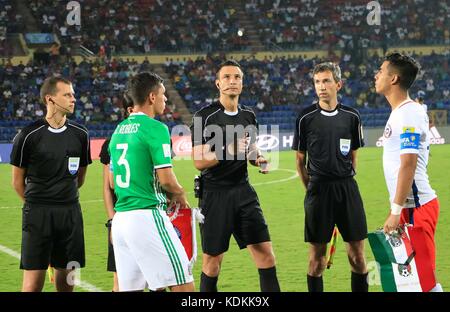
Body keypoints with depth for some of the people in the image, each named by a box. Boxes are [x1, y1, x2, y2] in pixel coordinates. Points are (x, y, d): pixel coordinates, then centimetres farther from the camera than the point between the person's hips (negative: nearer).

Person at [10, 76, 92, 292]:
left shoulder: (80, 134, 6)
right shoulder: (29, 135, -6)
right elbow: (18, 180, 3)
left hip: (70, 213, 4)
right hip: (37, 214, -4)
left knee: (66, 277, 7)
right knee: (34, 280, -6)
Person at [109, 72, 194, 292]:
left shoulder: (119, 130, 16)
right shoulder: (155, 129, -9)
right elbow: (166, 179, -14)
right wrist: (179, 195, 7)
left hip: (120, 218, 8)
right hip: (147, 216, -8)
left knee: (129, 288, 9)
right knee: (183, 284, -5)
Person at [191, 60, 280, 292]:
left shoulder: (248, 115, 11)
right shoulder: (205, 116, -8)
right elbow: (199, 161, -12)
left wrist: (258, 158, 5)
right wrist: (227, 151, -24)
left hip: (243, 191, 5)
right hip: (215, 193, -5)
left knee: (266, 254, -2)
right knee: (212, 260, 3)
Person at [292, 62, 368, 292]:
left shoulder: (351, 117, 6)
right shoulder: (306, 118, 0)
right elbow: (300, 160, 6)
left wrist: (345, 182, 10)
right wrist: (312, 188, 2)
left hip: (347, 188, 2)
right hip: (318, 189, -2)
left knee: (357, 253, 2)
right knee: (317, 255, 1)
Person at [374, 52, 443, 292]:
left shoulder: (408, 114, -15)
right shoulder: (401, 112, 16)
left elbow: (408, 166, -21)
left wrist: (396, 211, -22)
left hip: (416, 208, -10)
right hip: (410, 207, 10)